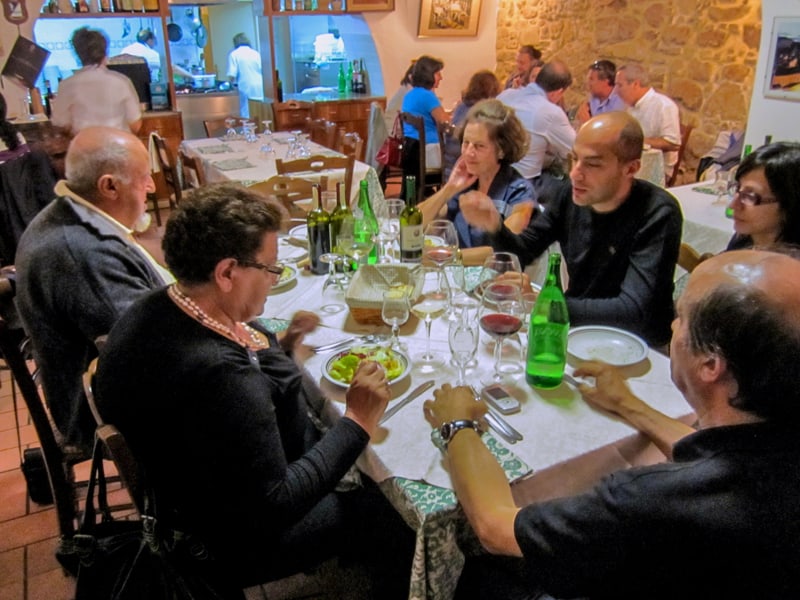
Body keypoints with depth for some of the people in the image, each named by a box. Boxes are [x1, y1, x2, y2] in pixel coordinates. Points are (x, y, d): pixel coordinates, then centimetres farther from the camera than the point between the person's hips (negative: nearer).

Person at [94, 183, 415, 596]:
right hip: (242, 539, -8)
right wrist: (356, 423, -24)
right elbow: (275, 505, -31)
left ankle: (357, 558, 43)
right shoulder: (217, 376, -39)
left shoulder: (157, 309, -10)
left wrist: (279, 349, -4)